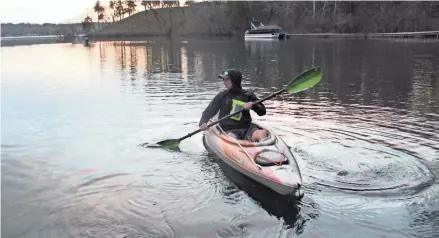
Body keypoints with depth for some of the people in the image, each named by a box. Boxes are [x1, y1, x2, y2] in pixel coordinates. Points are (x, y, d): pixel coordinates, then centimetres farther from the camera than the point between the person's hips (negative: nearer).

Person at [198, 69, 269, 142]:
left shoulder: (247, 95, 10)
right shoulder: (222, 96, 10)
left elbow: (262, 112, 9)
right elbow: (208, 111, 10)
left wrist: (253, 105, -12)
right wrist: (202, 123, -9)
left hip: (246, 128, 0)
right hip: (229, 130, 0)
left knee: (263, 133, -31)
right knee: (231, 137, -37)